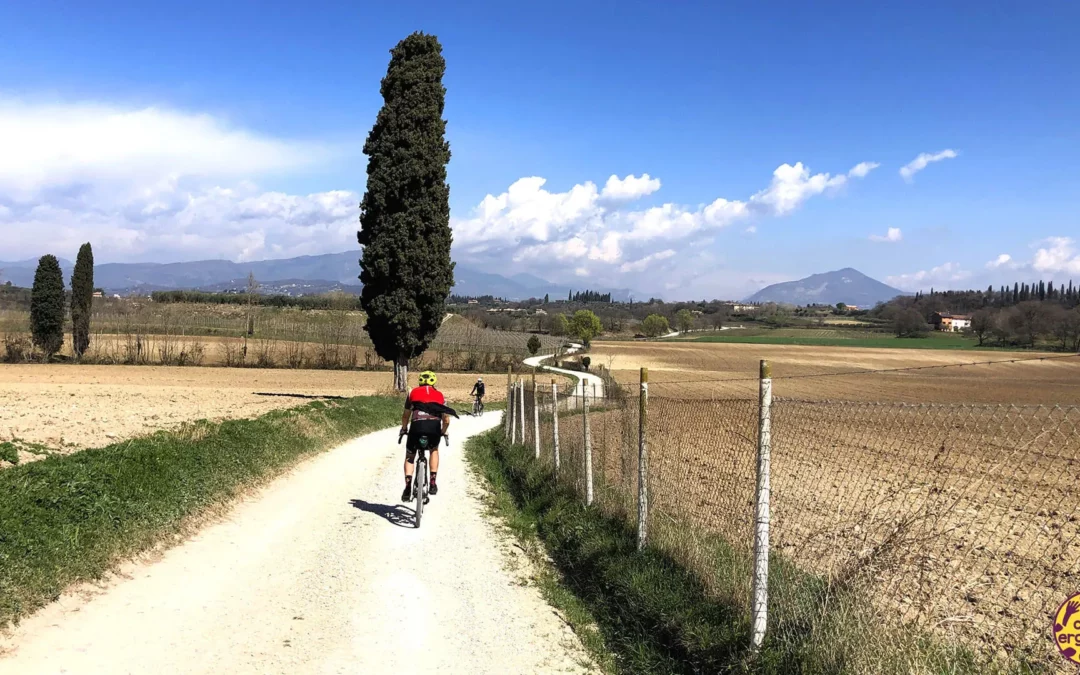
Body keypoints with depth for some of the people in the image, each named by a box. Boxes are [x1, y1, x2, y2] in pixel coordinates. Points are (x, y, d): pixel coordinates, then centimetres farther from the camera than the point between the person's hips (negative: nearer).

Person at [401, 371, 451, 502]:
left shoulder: (413, 393, 25)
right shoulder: (440, 395, 26)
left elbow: (405, 416, 29)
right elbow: (446, 420, 25)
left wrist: (404, 429, 47)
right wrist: (443, 433, 43)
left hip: (417, 425, -1)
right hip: (434, 426, 1)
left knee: (409, 457, 20)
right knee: (434, 450, 32)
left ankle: (408, 487, 2)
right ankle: (432, 483, 20)